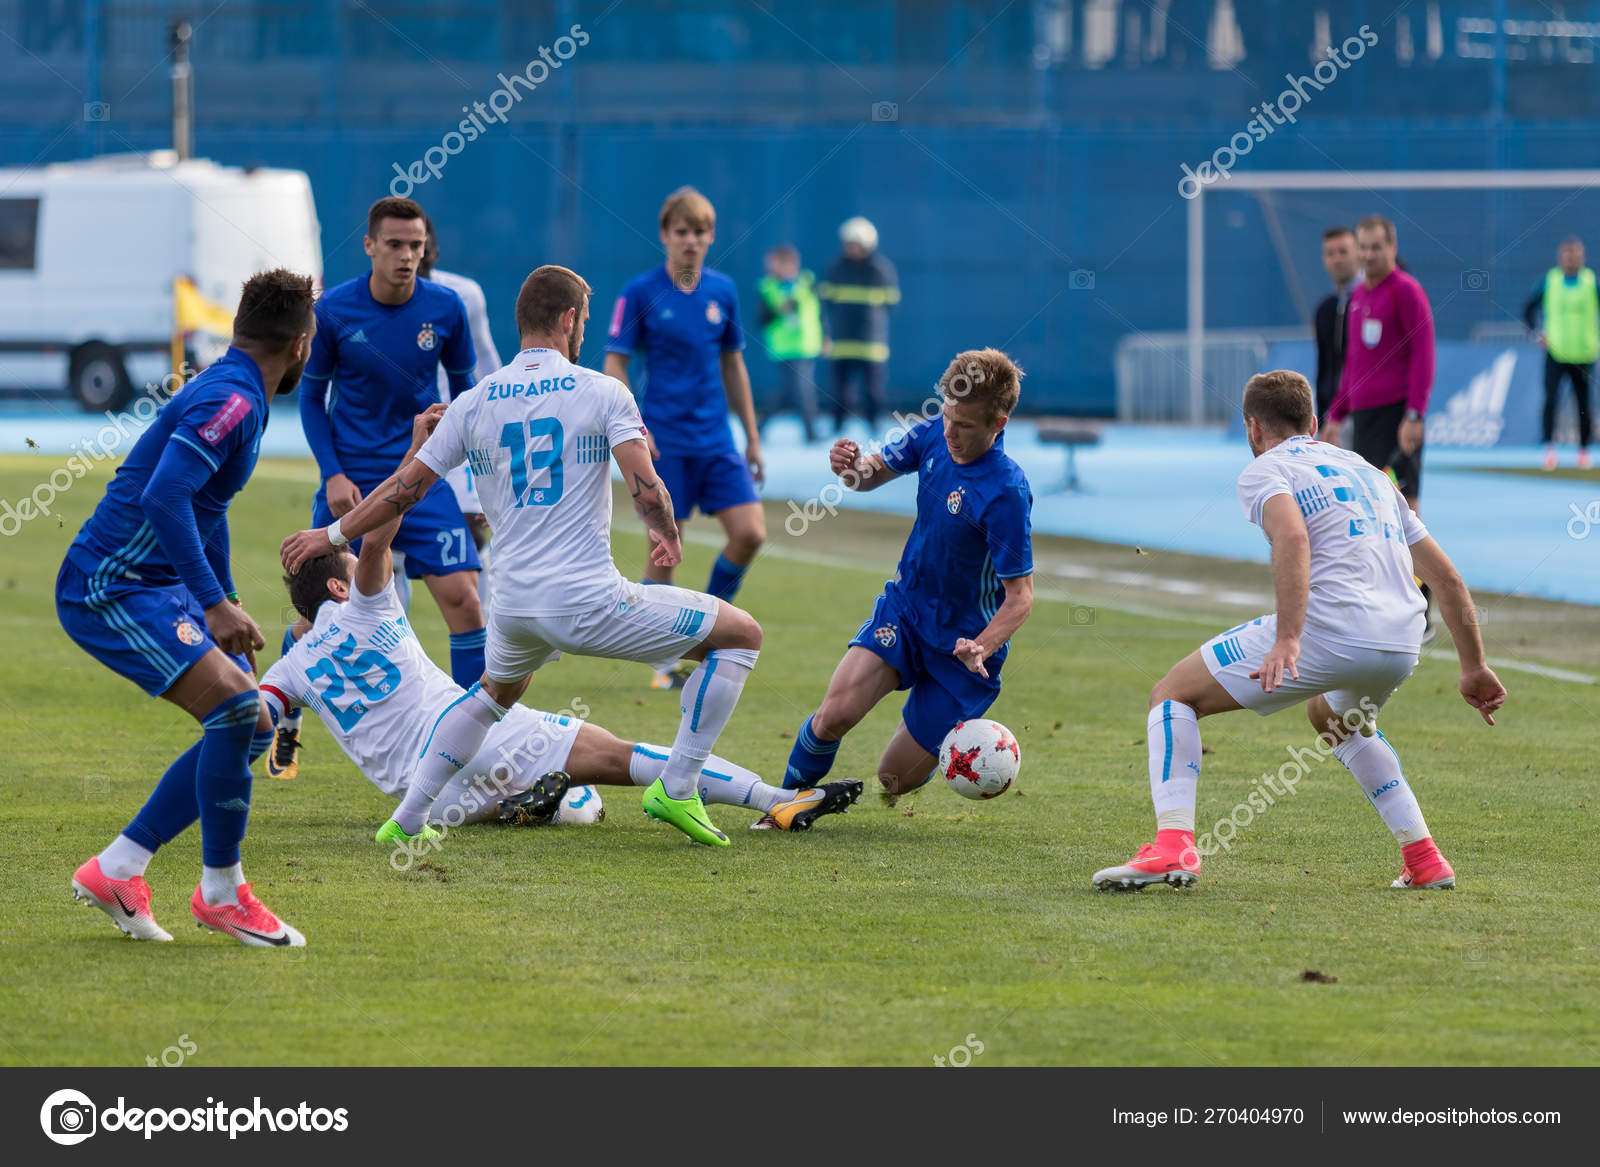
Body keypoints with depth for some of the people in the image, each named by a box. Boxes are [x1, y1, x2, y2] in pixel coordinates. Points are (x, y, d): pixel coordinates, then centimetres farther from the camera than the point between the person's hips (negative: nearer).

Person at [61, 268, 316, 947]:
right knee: (235, 706, -24)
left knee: (251, 729, 7)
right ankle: (220, 892, -10)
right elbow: (163, 498, -30)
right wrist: (215, 605, -30)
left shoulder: (236, 396, 15)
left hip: (160, 587, 11)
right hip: (109, 590, -11)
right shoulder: (230, 400, -18)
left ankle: (116, 870, 12)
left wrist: (227, 604, 35)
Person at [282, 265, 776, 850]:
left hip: (513, 606, 5)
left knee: (494, 691, 37)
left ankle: (407, 819, 29)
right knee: (742, 635, 9)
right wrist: (665, 536, 10)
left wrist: (333, 535, 26)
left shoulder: (474, 404, 8)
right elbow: (647, 490, -12)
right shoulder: (603, 391, -3)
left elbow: (404, 487, 12)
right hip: (591, 603, -5)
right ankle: (676, 789, 5)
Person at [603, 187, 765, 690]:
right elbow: (614, 364, -4)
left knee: (750, 533, -8)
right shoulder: (640, 293, -5)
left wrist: (752, 437, 16)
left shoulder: (723, 291, 7)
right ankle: (665, 662, 11)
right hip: (664, 441, -4)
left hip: (716, 440, 4)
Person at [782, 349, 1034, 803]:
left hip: (962, 644, -4)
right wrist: (855, 467, -14)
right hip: (905, 608, 4)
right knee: (835, 714, -19)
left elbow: (1020, 597, -21)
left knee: (896, 779, 1)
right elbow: (876, 472, 11)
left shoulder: (1006, 492, -27)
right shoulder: (932, 436, -8)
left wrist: (980, 649, -39)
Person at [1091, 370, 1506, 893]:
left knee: (1173, 694, 7)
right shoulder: (1369, 473, 29)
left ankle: (1173, 845, -13)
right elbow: (1447, 579, 27)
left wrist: (1287, 641, -25)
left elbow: (1292, 538, -16)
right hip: (1403, 645, 7)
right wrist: (1474, 668, 32)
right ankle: (1425, 859, 30)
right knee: (1334, 718, 39)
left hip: (1329, 629, -7)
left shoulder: (1264, 470, 8)